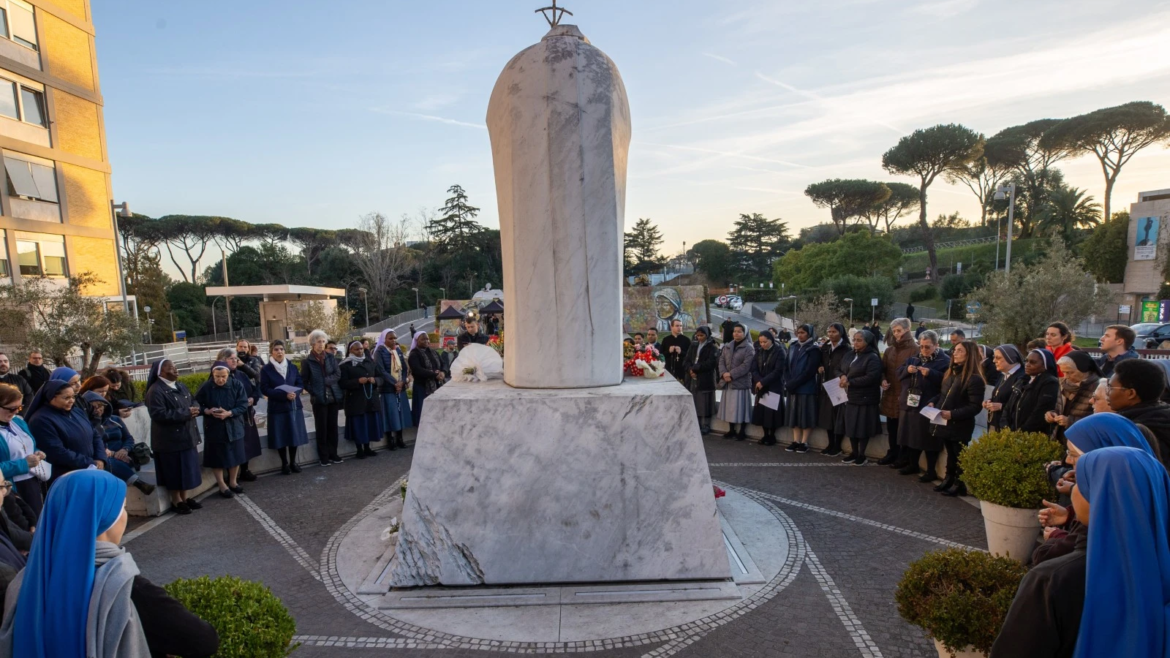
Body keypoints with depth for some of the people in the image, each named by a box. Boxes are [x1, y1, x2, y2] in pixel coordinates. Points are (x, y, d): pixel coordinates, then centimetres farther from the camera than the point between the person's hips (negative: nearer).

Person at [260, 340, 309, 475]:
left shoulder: (292, 367, 7)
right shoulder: (266, 369, -4)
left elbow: (301, 384, 6)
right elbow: (264, 389, -10)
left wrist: (294, 393, -16)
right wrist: (284, 395, -21)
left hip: (294, 406, 3)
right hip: (277, 408, -3)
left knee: (294, 434, 6)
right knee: (281, 437, 2)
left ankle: (293, 462, 19)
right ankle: (284, 464, 15)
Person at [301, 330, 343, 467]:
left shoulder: (331, 358, 6)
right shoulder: (307, 361, -3)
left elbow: (338, 374, 0)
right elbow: (304, 381, -2)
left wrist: (325, 381, -13)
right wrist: (314, 393, -12)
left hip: (333, 397, 3)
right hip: (319, 399, -3)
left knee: (333, 426, 9)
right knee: (321, 428, 2)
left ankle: (333, 454, 19)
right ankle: (323, 456, 10)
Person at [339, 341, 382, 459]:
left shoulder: (371, 363, 10)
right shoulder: (345, 365, -4)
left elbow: (381, 378, 10)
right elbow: (343, 384, -11)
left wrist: (375, 380, -12)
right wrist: (358, 381, -24)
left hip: (371, 399, 4)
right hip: (356, 401, -4)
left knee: (370, 424, 9)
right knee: (358, 425, 2)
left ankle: (367, 448, 22)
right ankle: (359, 450, 14)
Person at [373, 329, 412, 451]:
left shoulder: (399, 350, 9)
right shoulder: (379, 352, -7)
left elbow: (405, 368, 7)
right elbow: (381, 370, -15)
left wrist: (402, 382, -9)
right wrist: (394, 383, -17)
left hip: (400, 386, 5)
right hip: (388, 387, -5)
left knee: (400, 411, 7)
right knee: (390, 413, -3)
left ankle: (399, 438, 16)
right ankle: (390, 440, 8)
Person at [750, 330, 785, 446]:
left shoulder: (779, 352, -8)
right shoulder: (759, 352, 9)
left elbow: (778, 371, -15)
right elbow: (754, 369, 1)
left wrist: (763, 382, -19)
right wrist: (758, 381, -17)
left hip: (774, 387, -5)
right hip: (761, 387, 5)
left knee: (772, 412, -3)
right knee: (761, 411, 5)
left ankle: (772, 436, 9)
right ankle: (766, 435, 14)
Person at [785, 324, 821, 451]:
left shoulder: (814, 350, -7)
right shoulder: (793, 348, 11)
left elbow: (809, 371, -15)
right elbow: (787, 367, 9)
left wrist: (793, 383, -16)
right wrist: (788, 382, -6)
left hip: (807, 388, -6)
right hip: (793, 388, 6)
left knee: (806, 415, 0)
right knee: (794, 414, 8)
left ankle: (804, 442, 6)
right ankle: (796, 441, 14)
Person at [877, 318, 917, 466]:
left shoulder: (914, 349, -8)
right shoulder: (889, 349, 14)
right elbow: (883, 368, 17)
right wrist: (883, 380, -2)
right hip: (890, 393, 6)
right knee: (891, 426, 12)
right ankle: (893, 453, 24)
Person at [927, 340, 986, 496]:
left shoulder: (974, 379, -17)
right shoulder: (950, 373, 9)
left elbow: (975, 406, -21)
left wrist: (953, 414, -27)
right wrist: (932, 402, 0)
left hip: (960, 425, -8)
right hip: (945, 423, 8)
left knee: (959, 457, 8)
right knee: (950, 454, 20)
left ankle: (959, 485, 21)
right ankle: (949, 480, 32)